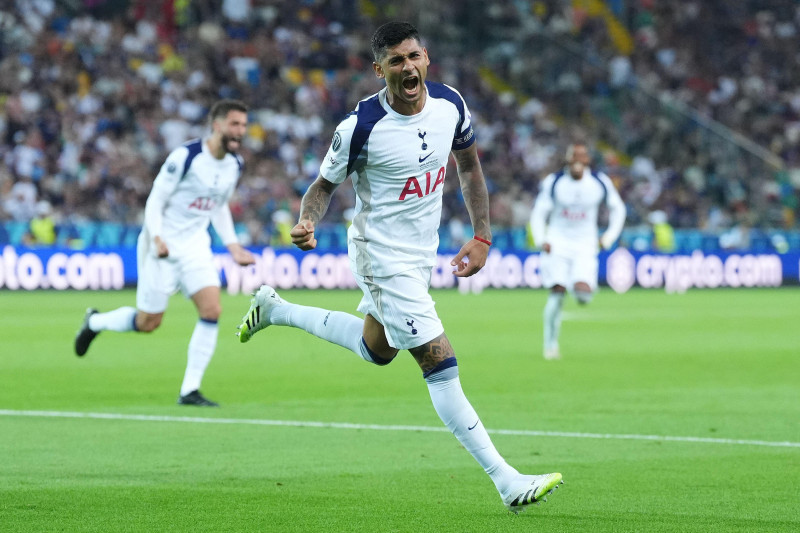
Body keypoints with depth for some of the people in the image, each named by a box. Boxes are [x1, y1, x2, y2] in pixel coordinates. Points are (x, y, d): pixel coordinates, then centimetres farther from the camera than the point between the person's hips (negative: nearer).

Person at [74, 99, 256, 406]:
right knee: (149, 322, 1)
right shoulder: (185, 156, -18)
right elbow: (155, 201, -14)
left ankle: (189, 391, -8)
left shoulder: (234, 165, 4)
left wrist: (233, 246, 9)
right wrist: (157, 239, -27)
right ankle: (95, 322, 33)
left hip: (195, 245, 6)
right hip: (163, 245, -6)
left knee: (211, 310, -14)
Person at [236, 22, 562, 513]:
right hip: (382, 256, -7)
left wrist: (482, 237, 5)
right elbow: (325, 183, -9)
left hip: (423, 251, 7)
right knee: (441, 366, -11)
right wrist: (308, 222, -29)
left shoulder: (450, 104, -7)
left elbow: (469, 166, 10)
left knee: (378, 349, 28)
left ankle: (276, 310, 45)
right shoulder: (361, 126, -22)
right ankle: (506, 481, -9)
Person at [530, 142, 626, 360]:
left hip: (585, 246, 1)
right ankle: (550, 344, -1)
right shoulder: (553, 182, -6)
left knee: (583, 293, -18)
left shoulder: (600, 183, -4)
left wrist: (609, 237, 3)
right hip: (557, 244, -1)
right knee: (557, 292, -14)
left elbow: (617, 209, 12)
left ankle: (581, 287, 23)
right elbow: (539, 213, 2)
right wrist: (541, 240, -13)